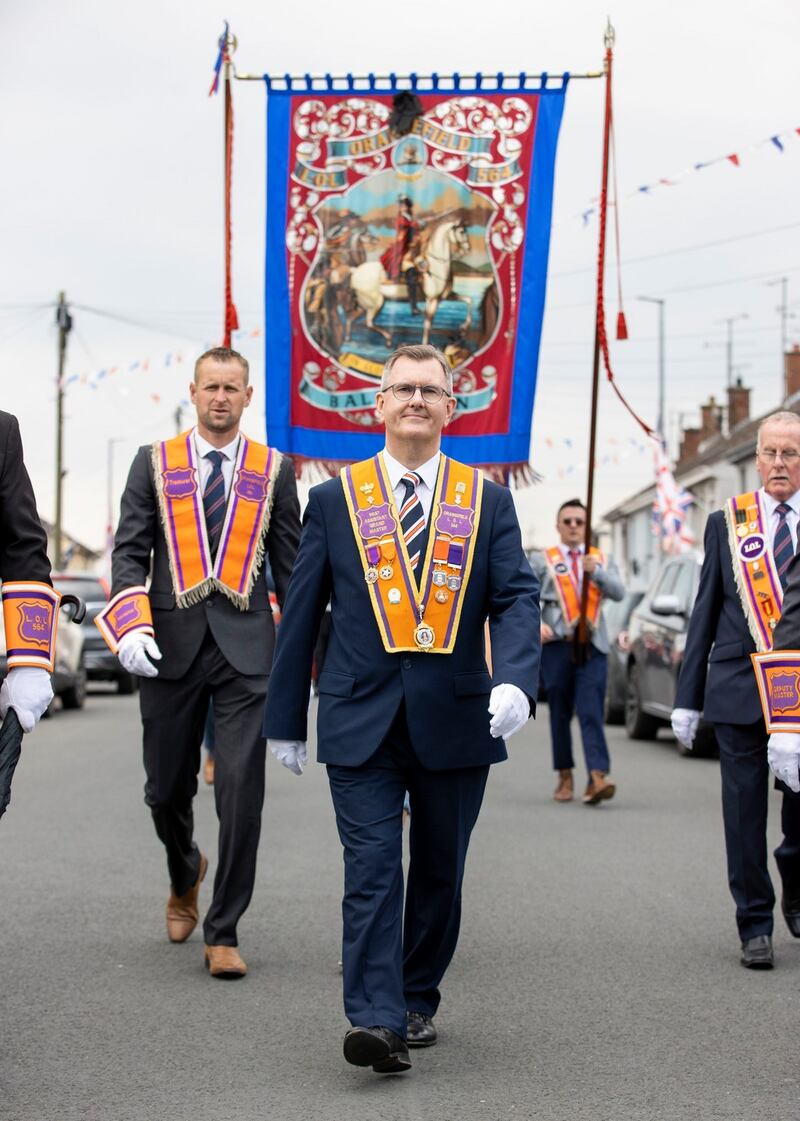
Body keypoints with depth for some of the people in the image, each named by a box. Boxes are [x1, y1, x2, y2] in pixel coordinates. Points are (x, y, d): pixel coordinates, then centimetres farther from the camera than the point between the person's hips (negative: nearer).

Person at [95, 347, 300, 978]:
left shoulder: (274, 470, 8)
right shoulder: (154, 463, 7)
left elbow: (291, 565, 10)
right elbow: (129, 552, 3)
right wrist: (131, 625, -13)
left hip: (246, 646, -1)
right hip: (171, 643, 1)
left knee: (242, 789, -8)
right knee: (166, 788, 9)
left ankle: (224, 932, 2)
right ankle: (186, 875, 42)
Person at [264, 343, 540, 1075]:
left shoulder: (489, 503, 8)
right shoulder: (334, 500, 6)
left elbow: (517, 598, -2)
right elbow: (301, 615, 9)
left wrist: (515, 680, -21)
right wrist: (285, 718, 8)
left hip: (457, 720, 2)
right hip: (361, 722, -1)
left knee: (439, 873, 11)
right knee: (372, 869, -10)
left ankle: (418, 1002, 26)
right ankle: (376, 1021, -15)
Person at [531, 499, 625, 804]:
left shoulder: (602, 561, 16)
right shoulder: (543, 561, 11)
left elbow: (618, 592, 0)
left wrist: (596, 572, -17)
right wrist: (536, 624, -18)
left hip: (593, 645, 0)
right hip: (557, 645, 0)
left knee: (591, 712, -11)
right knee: (560, 714, 4)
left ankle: (597, 777, -22)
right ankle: (565, 777, 15)